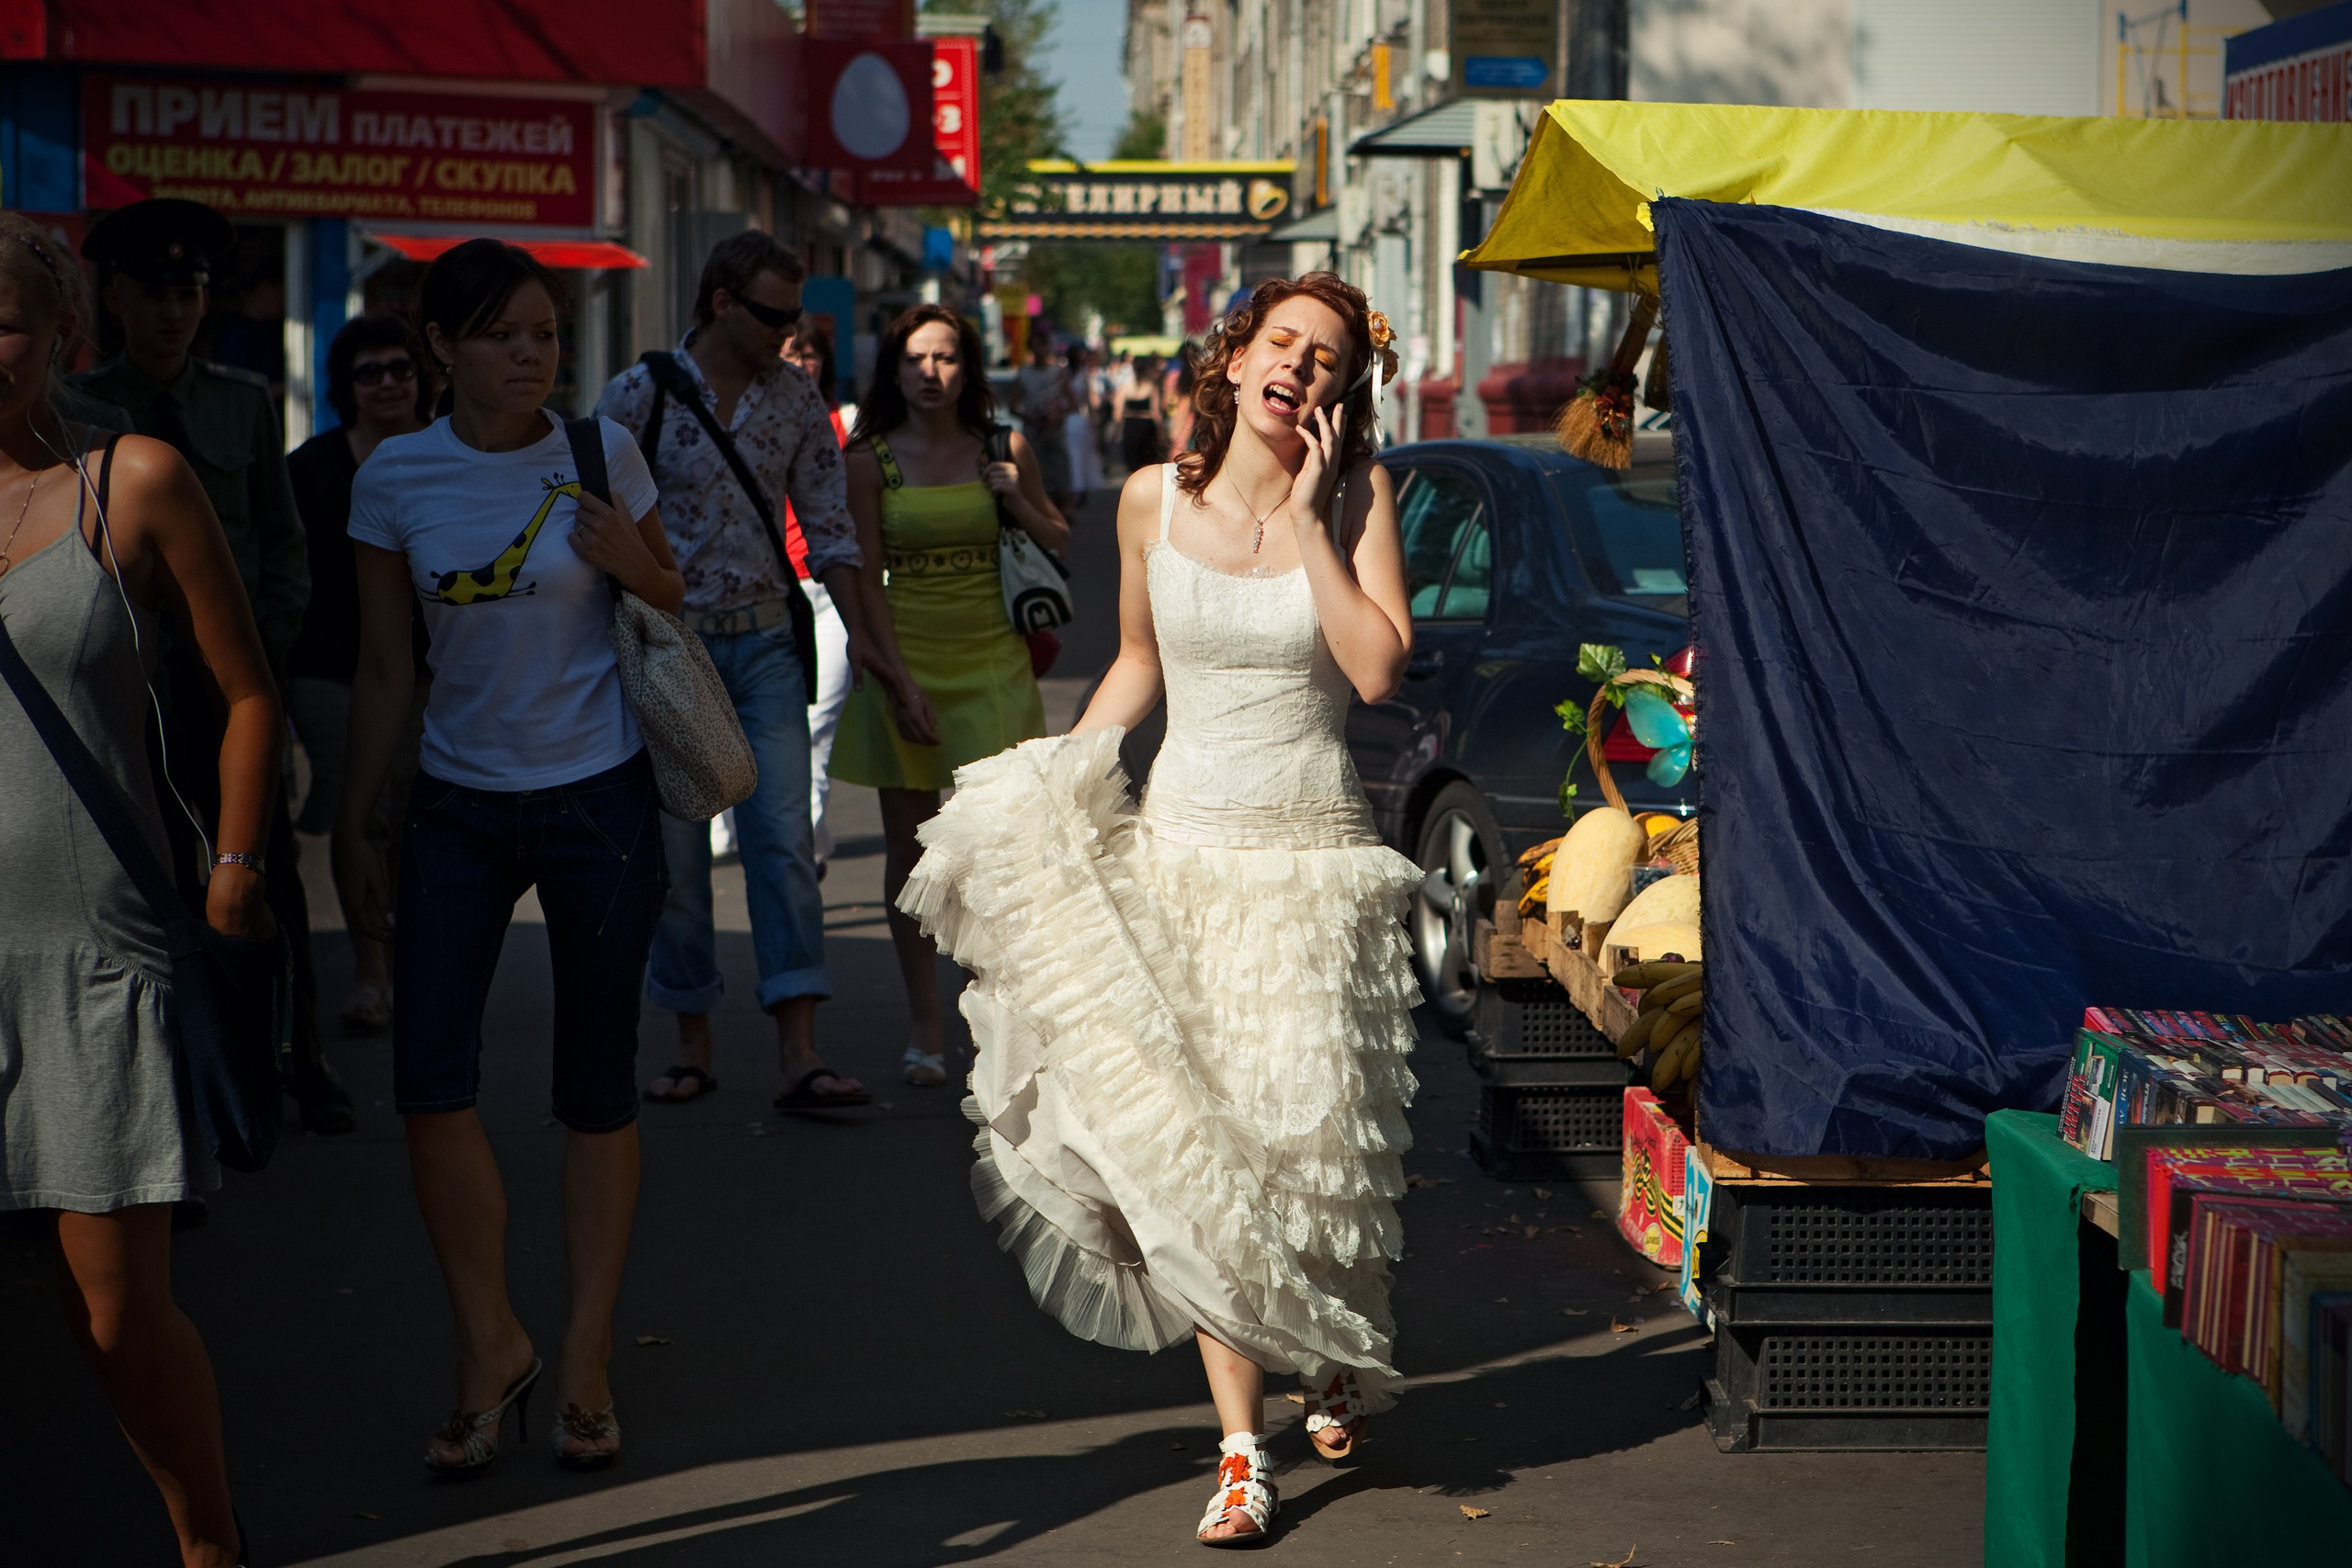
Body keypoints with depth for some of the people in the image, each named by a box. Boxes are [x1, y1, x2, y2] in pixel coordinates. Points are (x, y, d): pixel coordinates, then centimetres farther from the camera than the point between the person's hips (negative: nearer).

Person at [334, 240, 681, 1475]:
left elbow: (676, 598, 9)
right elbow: (384, 671, 5)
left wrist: (630, 560, -14)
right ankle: (490, 1350, 7)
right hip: (460, 802, 1)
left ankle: (586, 1366, 14)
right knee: (429, 1072, -10)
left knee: (595, 1082, 3)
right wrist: (353, 831, 5)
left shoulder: (600, 452, -3)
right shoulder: (396, 478, -1)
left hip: (598, 794, -1)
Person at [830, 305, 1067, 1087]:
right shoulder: (872, 461, 1)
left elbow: (1061, 544, 16)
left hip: (992, 662, 0)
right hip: (904, 659, 0)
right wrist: (899, 681, -12)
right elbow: (865, 577, -3)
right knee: (909, 843, 3)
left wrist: (1018, 504, -5)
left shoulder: (1004, 451, 5)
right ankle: (924, 1022, 12)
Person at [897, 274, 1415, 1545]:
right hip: (1181, 852, 2)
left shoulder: (1355, 497, -2)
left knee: (1307, 1129, -3)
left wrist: (1306, 518, -13)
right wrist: (1044, 789, 10)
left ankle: (1346, 1359, 29)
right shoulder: (1154, 498, 3)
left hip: (1312, 861, -2)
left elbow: (1379, 670, -14)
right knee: (1194, 1149, -4)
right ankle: (1242, 1451, 1)